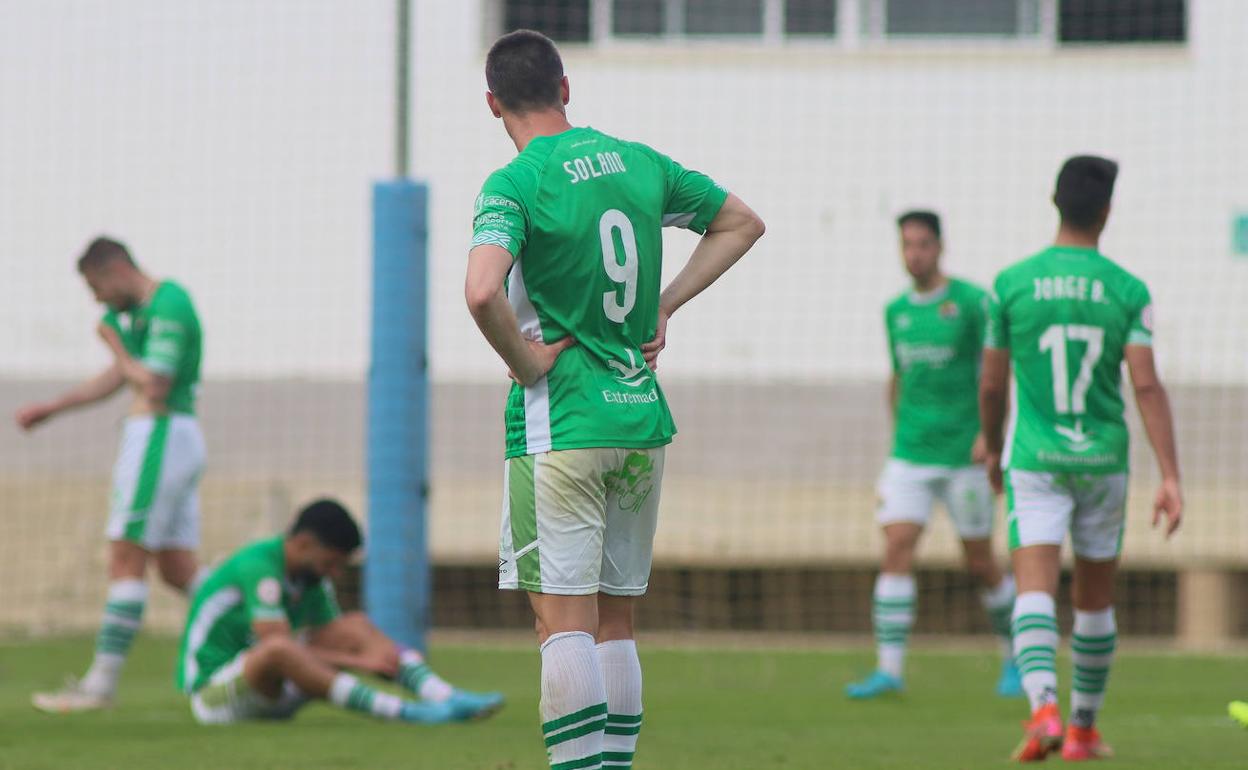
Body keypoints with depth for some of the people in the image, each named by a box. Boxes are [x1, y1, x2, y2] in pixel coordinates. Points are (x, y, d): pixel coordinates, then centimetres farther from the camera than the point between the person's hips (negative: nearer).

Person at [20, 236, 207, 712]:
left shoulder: (168, 306, -14)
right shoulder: (143, 309, 17)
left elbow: (154, 387, -21)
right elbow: (119, 378, 30)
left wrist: (115, 344, -6)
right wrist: (51, 409, 33)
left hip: (160, 435, -10)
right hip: (177, 437, 10)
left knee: (126, 561, -7)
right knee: (177, 570, 8)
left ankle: (101, 683, -6)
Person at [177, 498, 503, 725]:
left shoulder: (313, 577, 6)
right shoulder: (259, 567, -22)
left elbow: (327, 640, 6)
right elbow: (276, 648, -29)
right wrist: (358, 661, -25)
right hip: (211, 691, -8)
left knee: (356, 625, -3)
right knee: (278, 650, -40)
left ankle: (445, 698, -22)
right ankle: (399, 711, -44)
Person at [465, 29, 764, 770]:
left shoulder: (514, 186, -12)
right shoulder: (639, 162, 7)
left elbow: (482, 292, -30)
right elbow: (742, 222, 20)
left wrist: (526, 364, -14)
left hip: (559, 426, -6)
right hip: (644, 423, 6)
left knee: (564, 619, -5)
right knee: (615, 621, 12)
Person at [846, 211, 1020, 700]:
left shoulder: (971, 302, -7)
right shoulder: (896, 311, 9)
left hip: (963, 454, -4)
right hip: (909, 454, 4)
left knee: (980, 564, 4)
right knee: (896, 550, -11)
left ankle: (1014, 658, 25)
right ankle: (889, 669, -14)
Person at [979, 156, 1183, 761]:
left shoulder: (1012, 284, -3)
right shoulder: (1127, 291, -4)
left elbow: (991, 385, 4)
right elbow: (1146, 385, -12)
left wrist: (994, 450, 23)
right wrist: (1171, 478, -13)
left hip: (1033, 462, -1)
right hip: (1103, 462, 1)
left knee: (1034, 592, -10)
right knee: (1095, 599, 17)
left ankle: (1043, 708, -35)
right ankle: (1083, 729, 28)